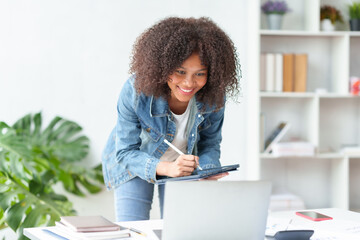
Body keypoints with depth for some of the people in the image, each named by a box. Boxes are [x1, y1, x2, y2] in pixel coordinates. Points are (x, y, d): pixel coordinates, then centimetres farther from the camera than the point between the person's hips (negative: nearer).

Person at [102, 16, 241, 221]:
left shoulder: (214, 97, -24)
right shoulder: (136, 91, -33)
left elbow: (210, 145, -7)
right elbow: (126, 153, -28)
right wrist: (166, 167, -46)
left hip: (183, 164, 2)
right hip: (133, 163, -2)